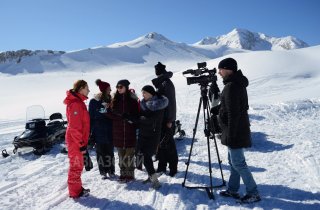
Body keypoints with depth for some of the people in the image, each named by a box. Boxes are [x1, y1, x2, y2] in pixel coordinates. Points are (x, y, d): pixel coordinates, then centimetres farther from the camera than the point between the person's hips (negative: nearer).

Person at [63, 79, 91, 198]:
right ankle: (75, 192, 14)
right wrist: (81, 144, -20)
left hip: (77, 140, 10)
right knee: (76, 166, 2)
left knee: (77, 165, 18)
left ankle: (77, 188, 30)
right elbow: (74, 127, -23)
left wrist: (83, 142, 20)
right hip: (76, 141, -10)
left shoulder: (78, 102, 12)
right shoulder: (75, 104, -20)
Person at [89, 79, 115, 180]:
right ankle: (103, 172, 18)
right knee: (101, 152, 6)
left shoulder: (110, 100, 5)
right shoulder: (94, 101, -4)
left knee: (110, 152, 7)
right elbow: (91, 117, -2)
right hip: (99, 132, -2)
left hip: (109, 132, 2)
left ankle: (111, 171, 19)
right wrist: (91, 131, -4)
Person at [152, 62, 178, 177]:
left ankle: (173, 167, 8)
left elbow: (170, 102, -17)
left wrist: (170, 120, -19)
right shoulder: (160, 83, 14)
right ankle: (162, 166, 23)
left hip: (166, 119, -8)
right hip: (160, 118, 8)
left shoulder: (166, 84, -13)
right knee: (161, 142, 13)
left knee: (168, 143, -2)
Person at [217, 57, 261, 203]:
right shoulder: (238, 83, 11)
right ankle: (233, 190, 27)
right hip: (238, 129, 10)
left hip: (235, 131, -10)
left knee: (238, 163, -1)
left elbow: (233, 113, -22)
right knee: (233, 161, 16)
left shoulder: (231, 87, -20)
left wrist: (230, 134, -19)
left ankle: (253, 193, 10)